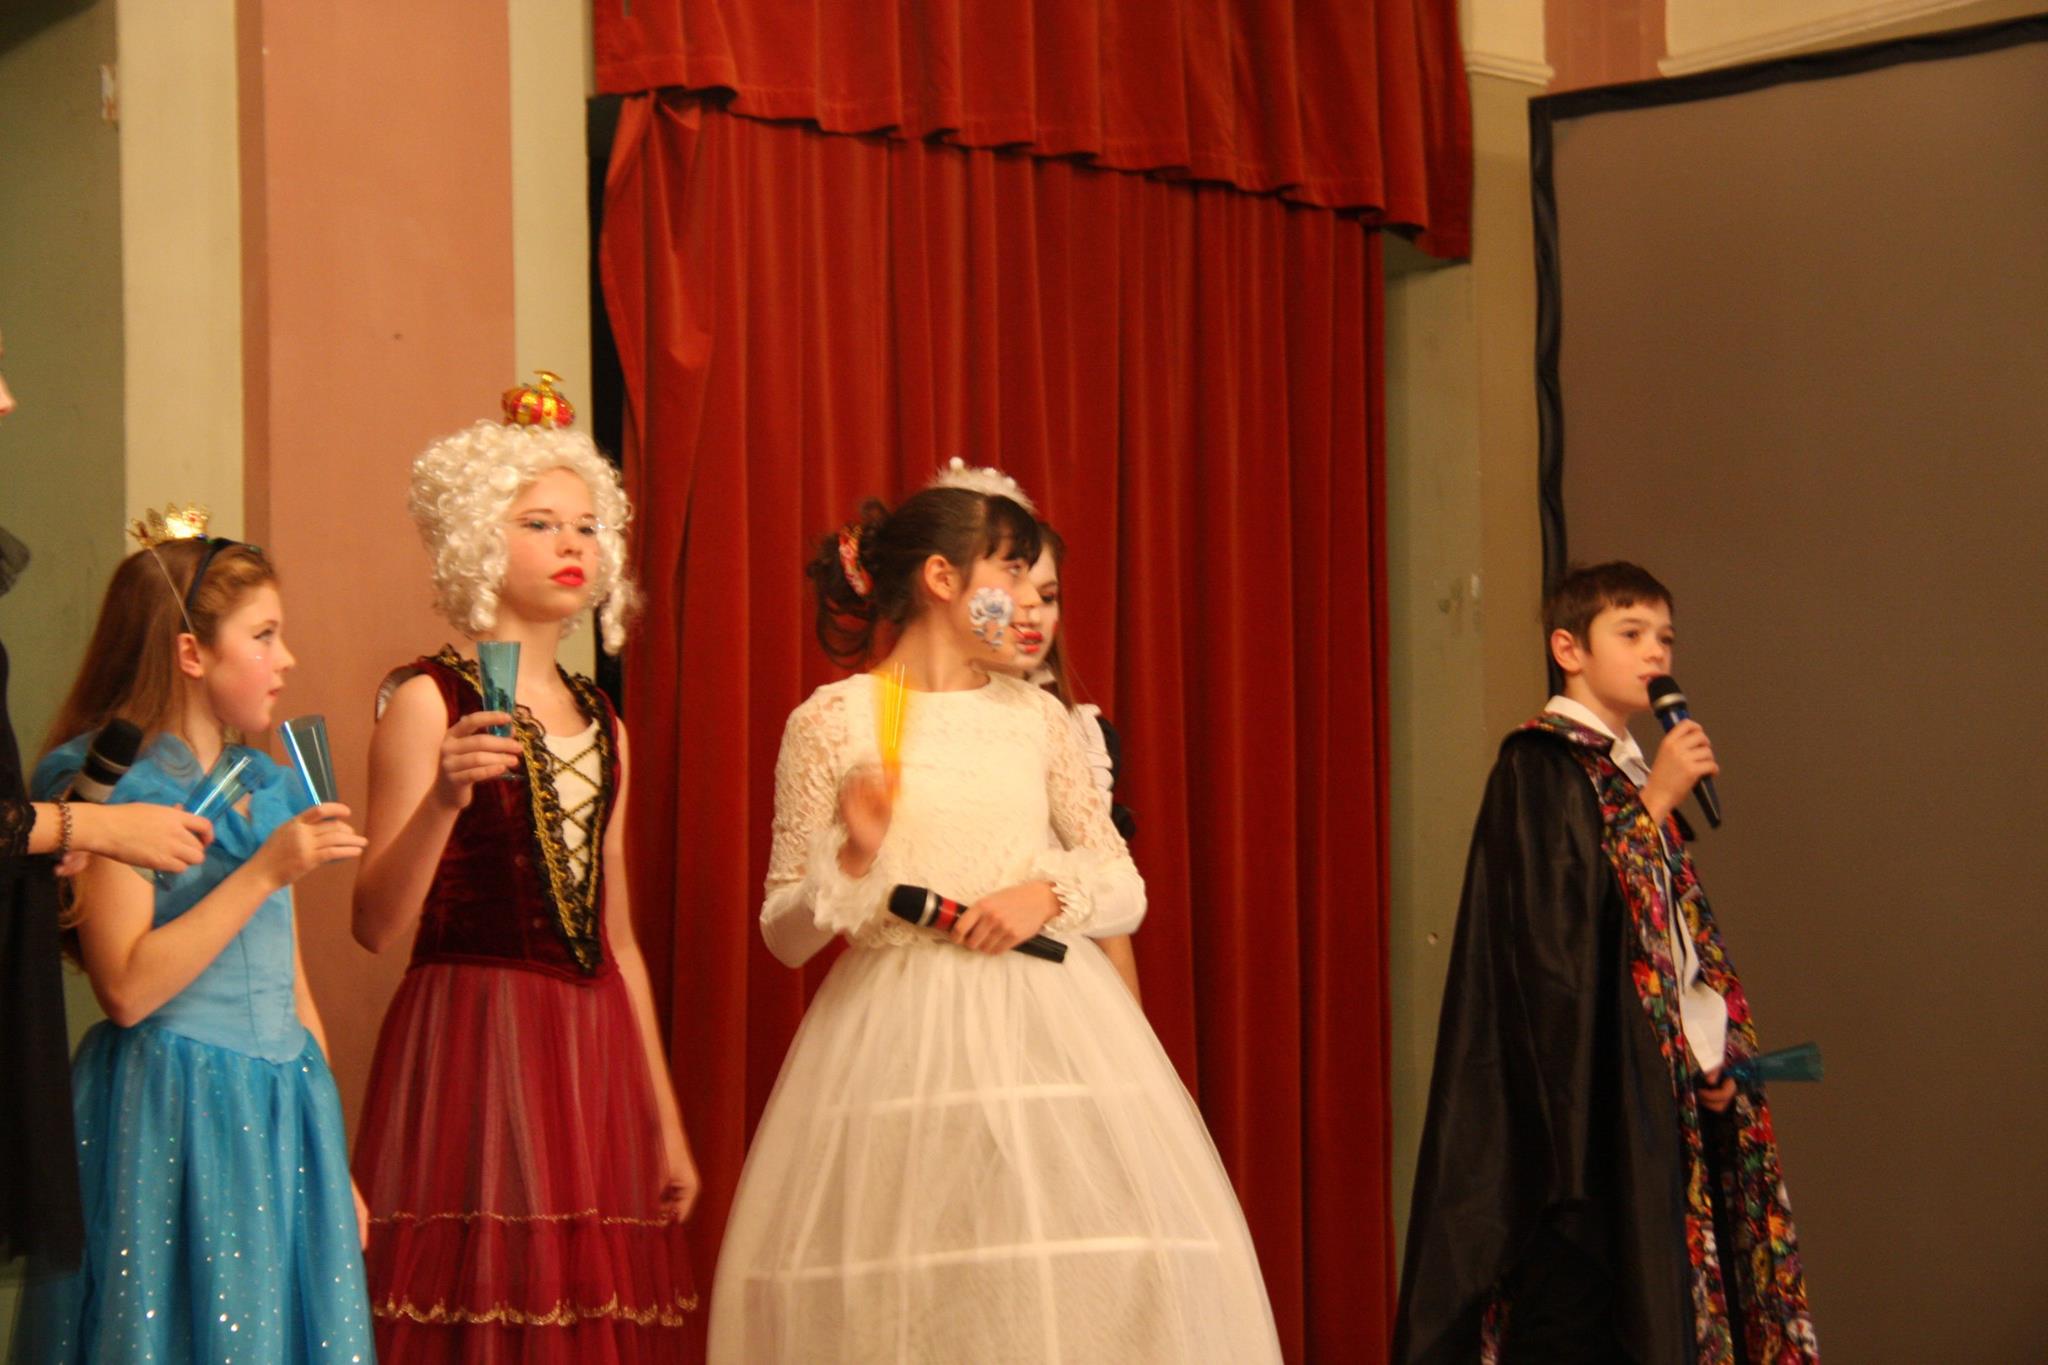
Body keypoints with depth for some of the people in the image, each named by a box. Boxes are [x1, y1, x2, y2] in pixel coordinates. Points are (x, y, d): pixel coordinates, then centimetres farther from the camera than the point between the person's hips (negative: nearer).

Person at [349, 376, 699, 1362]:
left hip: (596, 1056, 6)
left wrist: (666, 1122, 17)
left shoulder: (601, 722, 16)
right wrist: (444, 799, -27)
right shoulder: (428, 699, -3)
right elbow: (377, 927, -11)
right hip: (472, 1047, -6)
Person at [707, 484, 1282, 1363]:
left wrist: (1052, 892, -6)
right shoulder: (831, 722, 1)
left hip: (1047, 1023, 3)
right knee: (896, 1289, -9)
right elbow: (785, 936, 1)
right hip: (899, 1034, -3)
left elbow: (1127, 889, 13)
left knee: (1087, 1287, -6)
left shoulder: (1037, 717, 13)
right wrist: (853, 857, -16)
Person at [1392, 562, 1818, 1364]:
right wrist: (1654, 806, -15)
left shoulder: (1629, 771, 17)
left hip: (1657, 1084, 8)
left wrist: (1709, 1053, 5)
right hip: (1584, 1081, -8)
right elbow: (1556, 917, -18)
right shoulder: (1540, 765, -7)